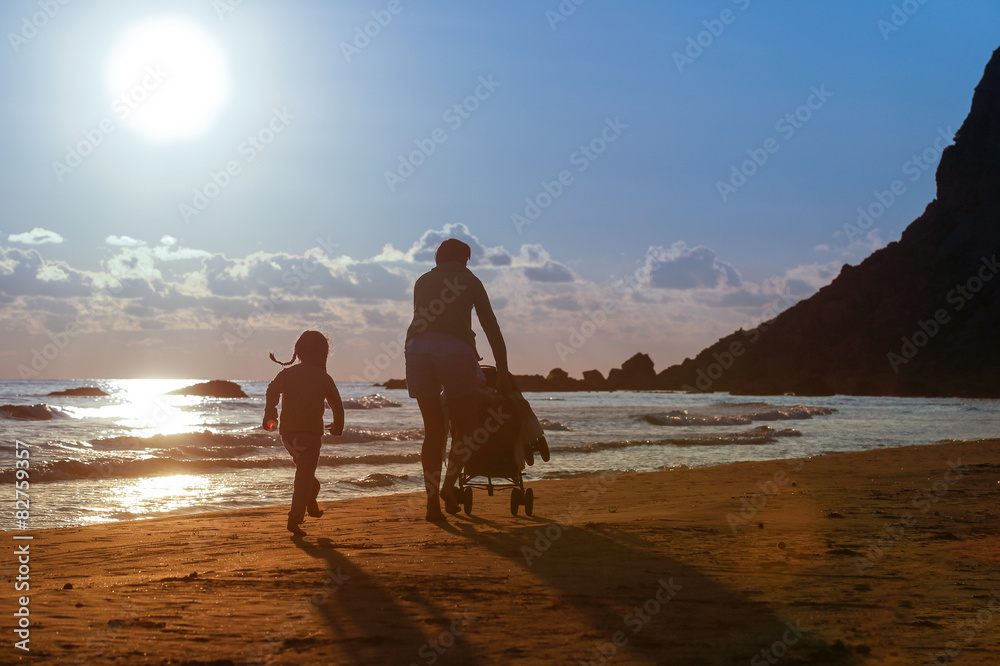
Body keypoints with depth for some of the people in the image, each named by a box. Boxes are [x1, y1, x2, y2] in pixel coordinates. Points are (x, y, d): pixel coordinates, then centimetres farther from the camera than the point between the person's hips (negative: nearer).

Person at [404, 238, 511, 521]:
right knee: (465, 426, 12)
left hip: (417, 349, 3)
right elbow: (491, 328, 14)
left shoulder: (422, 281, 26)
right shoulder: (469, 280, 18)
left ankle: (433, 501, 6)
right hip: (454, 350, -3)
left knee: (433, 429, 10)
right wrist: (503, 370, 16)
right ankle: (449, 484, -6)